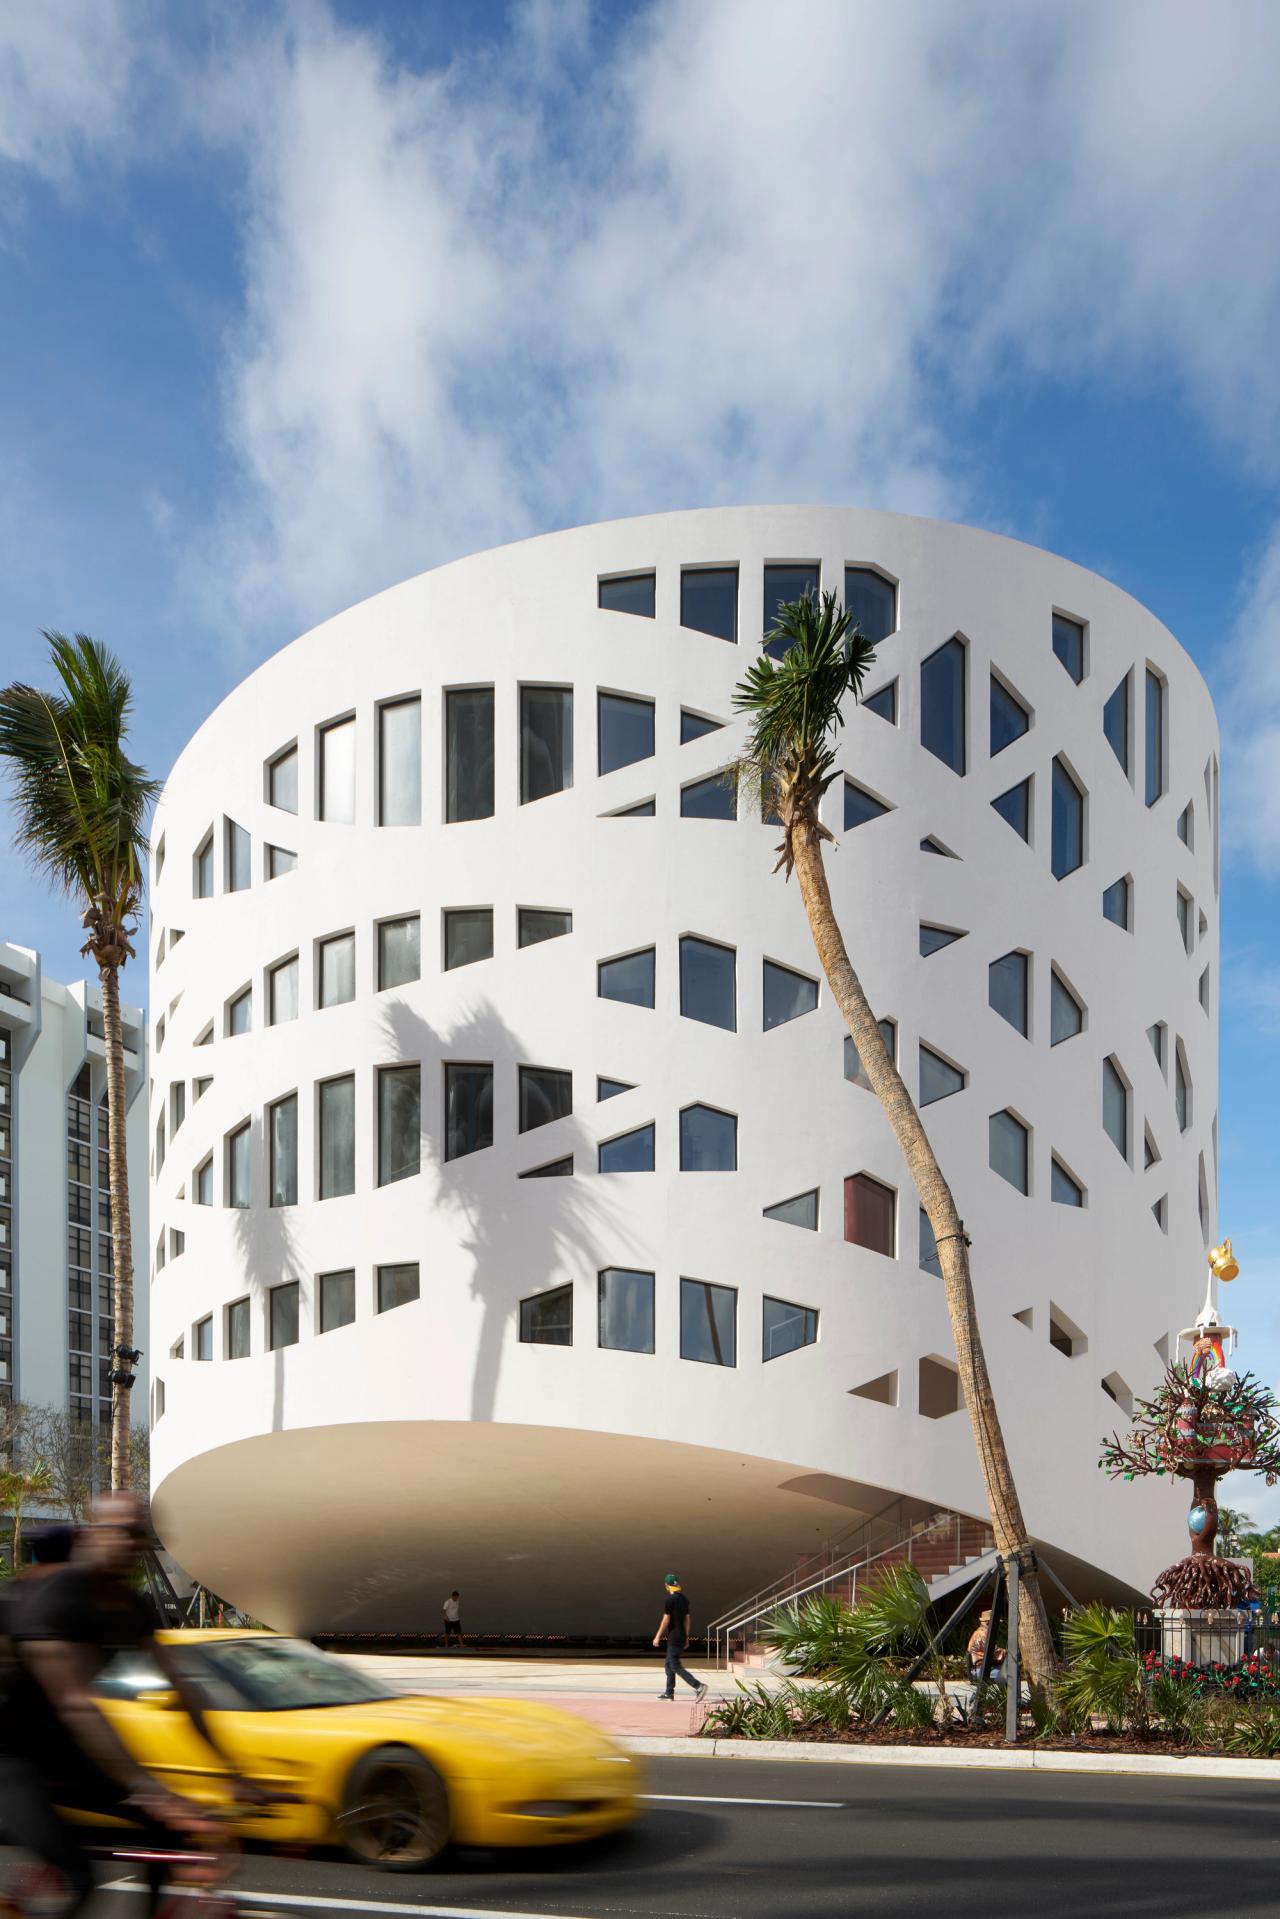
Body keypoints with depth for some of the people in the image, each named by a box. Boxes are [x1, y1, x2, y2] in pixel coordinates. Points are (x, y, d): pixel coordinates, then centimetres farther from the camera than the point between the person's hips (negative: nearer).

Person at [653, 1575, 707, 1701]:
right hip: (682, 1637, 9)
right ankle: (669, 1692, 19)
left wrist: (658, 1636, -10)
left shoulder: (670, 1599, -13)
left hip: (673, 1637, -9)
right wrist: (686, 1637, 20)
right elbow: (687, 1619, 15)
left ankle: (698, 1686, -20)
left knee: (675, 1666, -8)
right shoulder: (684, 1598, 11)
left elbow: (666, 1620, -15)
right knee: (669, 1664, 18)